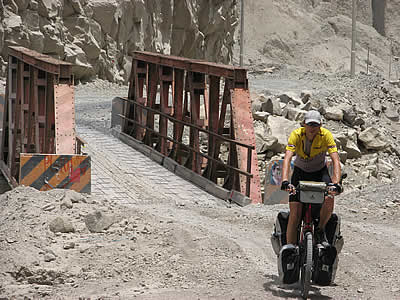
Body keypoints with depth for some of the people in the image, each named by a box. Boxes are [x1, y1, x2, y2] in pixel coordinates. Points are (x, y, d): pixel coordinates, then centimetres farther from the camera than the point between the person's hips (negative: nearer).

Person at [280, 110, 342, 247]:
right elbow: (287, 159, -34)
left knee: (329, 199, -28)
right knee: (295, 214, -13)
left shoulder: (326, 135, -22)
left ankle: (320, 230, -3)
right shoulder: (296, 135, -23)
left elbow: (335, 160, -29)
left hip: (320, 171, 1)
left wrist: (336, 183, -45)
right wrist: (285, 181, -50)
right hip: (300, 172, -1)